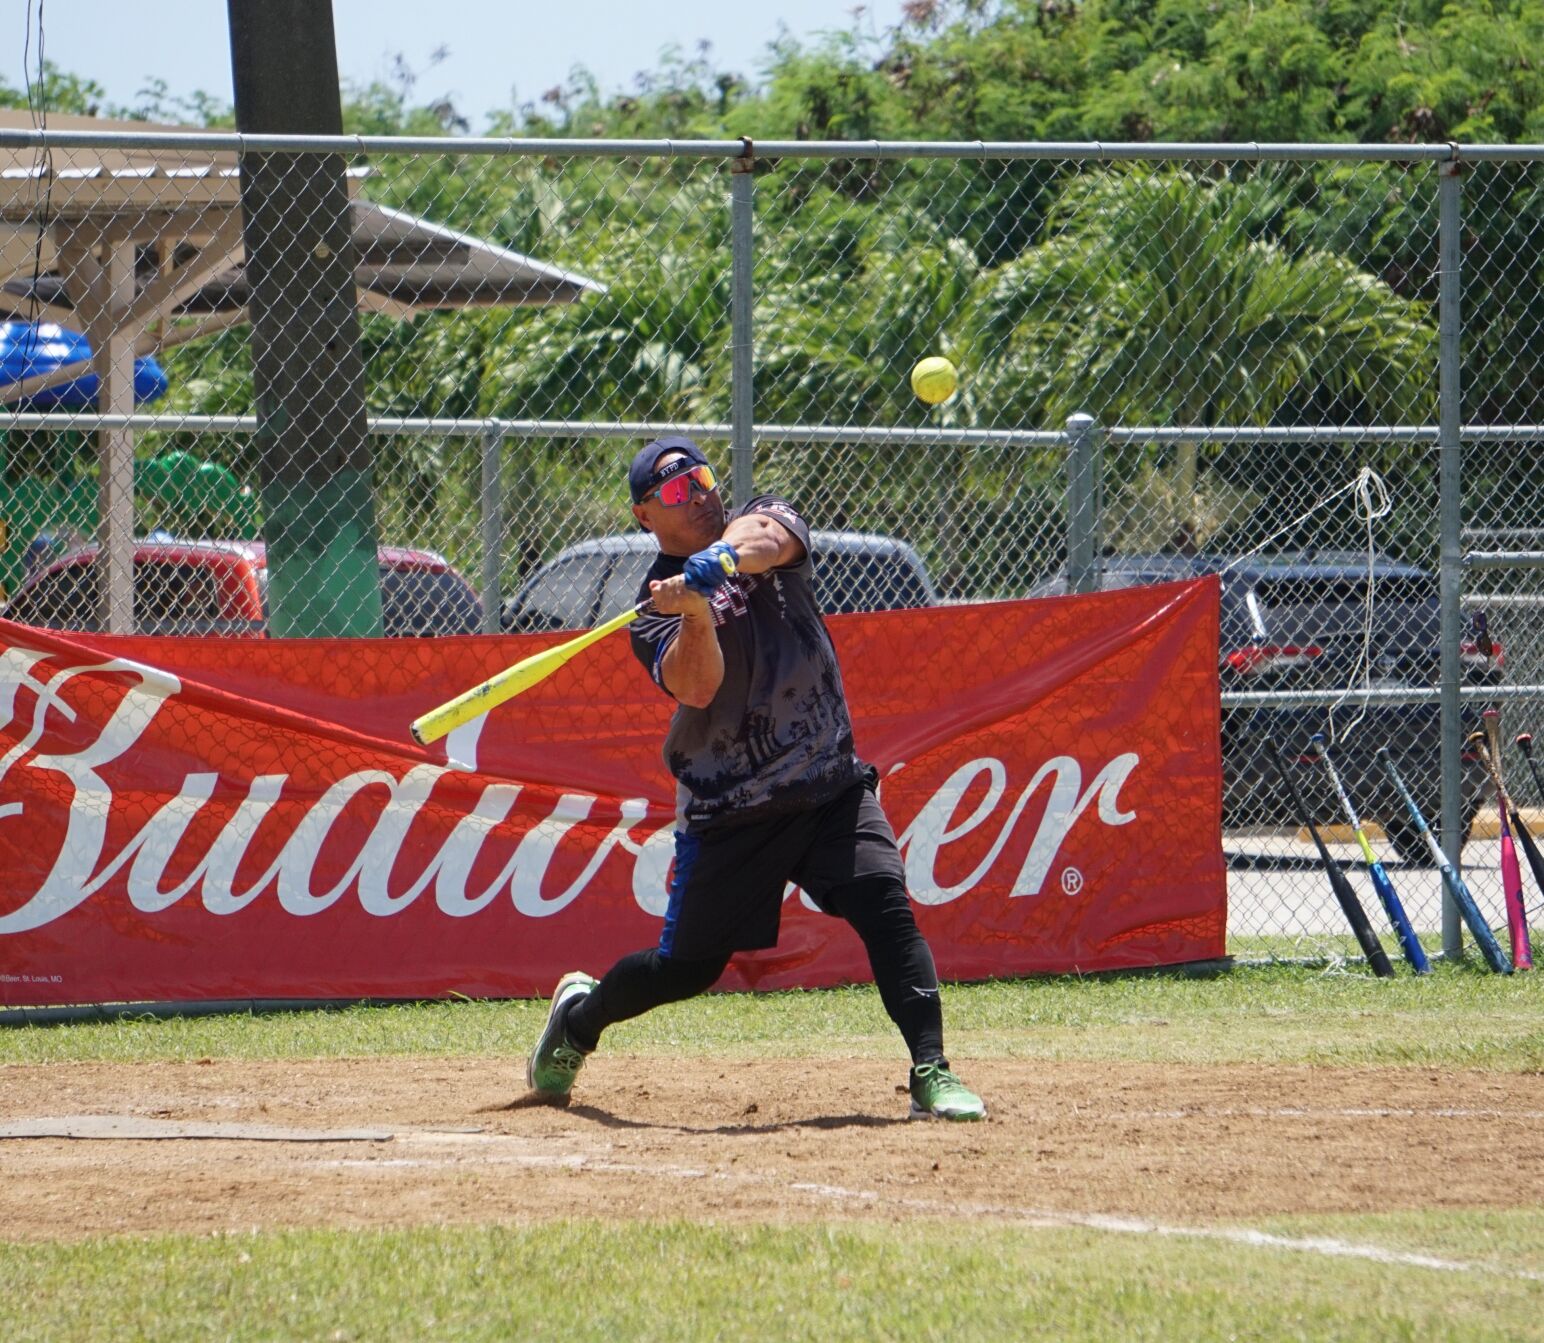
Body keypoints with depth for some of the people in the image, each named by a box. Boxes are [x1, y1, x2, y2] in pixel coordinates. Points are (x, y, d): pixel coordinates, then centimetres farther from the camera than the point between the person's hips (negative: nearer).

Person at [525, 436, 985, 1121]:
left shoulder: (760, 523, 3)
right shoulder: (657, 605, -4)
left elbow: (771, 535, -24)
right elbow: (696, 686, -23)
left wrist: (728, 558, -44)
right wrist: (697, 614, -39)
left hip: (830, 786, 2)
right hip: (727, 812, -2)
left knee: (886, 906, -20)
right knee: (687, 967, 5)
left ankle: (931, 1074, -21)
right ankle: (578, 1015, 33)